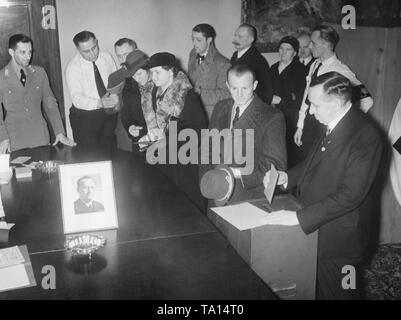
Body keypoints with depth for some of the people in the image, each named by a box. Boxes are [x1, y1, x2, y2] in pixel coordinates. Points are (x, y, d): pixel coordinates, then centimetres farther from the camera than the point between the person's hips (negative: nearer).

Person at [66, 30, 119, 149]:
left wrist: (116, 99, -10)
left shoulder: (107, 58, -1)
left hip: (110, 113, 4)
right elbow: (77, 99, -21)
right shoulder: (73, 67, -13)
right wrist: (99, 103, -37)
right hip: (85, 117, -3)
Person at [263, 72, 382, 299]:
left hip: (337, 239, -8)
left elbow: (349, 195, -27)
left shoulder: (366, 137, -23)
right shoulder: (331, 125, 3)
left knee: (334, 293, 11)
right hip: (314, 229, 8)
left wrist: (300, 217, -27)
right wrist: (287, 177, 0)